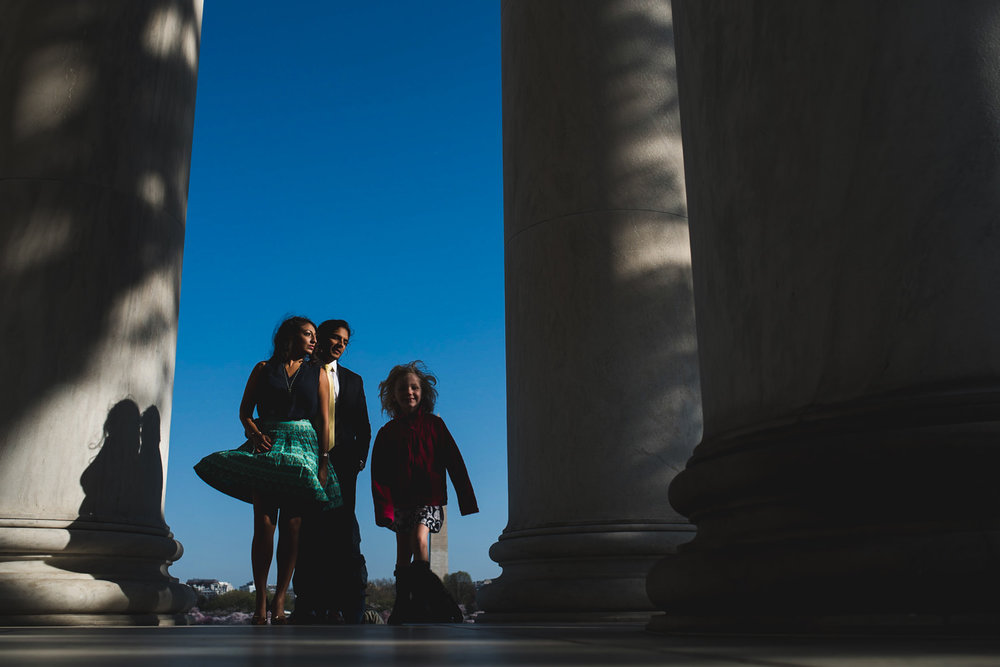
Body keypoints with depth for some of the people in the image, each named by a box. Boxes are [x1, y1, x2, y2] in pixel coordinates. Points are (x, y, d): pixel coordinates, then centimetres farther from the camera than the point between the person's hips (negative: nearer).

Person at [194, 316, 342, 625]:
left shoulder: (317, 374, 14)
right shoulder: (263, 369, 14)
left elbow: (323, 420, 7)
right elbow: (244, 410, 12)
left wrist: (324, 460, -3)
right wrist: (254, 432, -8)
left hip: (303, 448, 0)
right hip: (266, 446, 0)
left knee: (291, 526, -6)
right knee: (263, 523, -9)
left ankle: (279, 600, -3)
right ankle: (261, 603, -7)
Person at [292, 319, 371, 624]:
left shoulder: (353, 380, 21)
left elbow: (363, 426, 18)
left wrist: (359, 457, 2)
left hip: (342, 465, 2)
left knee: (342, 530, -5)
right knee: (309, 533, -3)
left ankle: (345, 605, -6)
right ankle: (310, 604, -2)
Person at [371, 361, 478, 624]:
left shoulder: (434, 425, 4)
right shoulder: (387, 433, 7)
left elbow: (454, 463, 3)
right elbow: (379, 474, 3)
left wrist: (466, 500, -1)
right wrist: (384, 508, -9)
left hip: (429, 497, -2)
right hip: (401, 500, 2)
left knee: (418, 539, -22)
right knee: (403, 553, 6)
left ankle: (422, 601, -17)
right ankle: (402, 606, 16)